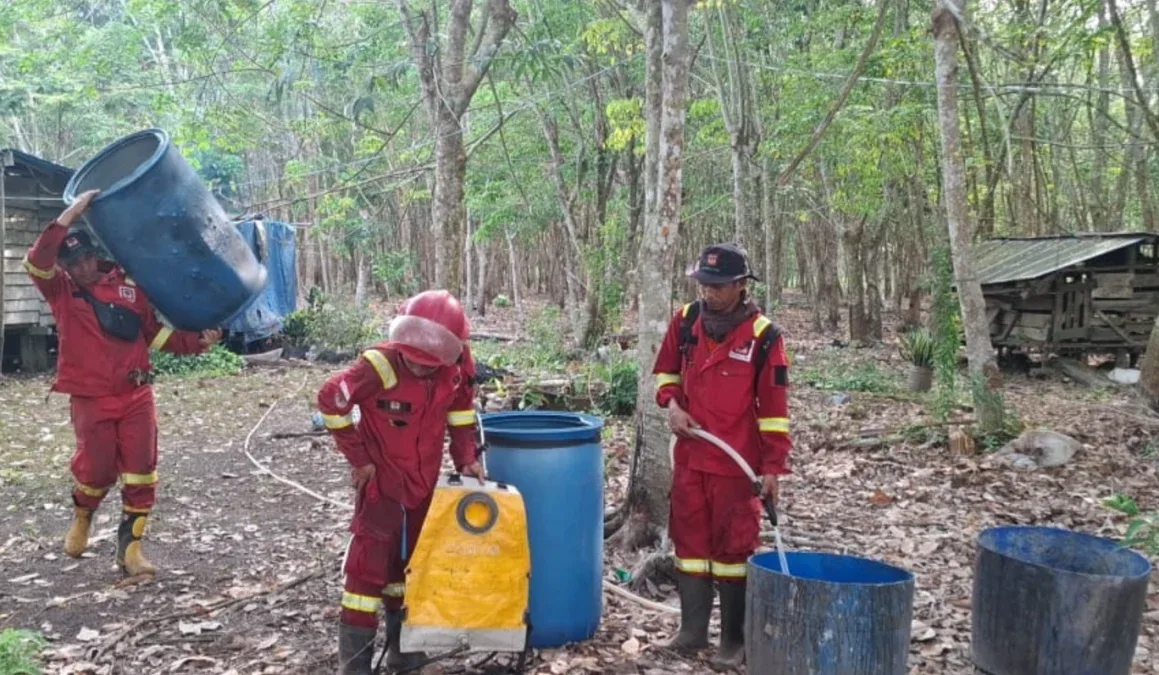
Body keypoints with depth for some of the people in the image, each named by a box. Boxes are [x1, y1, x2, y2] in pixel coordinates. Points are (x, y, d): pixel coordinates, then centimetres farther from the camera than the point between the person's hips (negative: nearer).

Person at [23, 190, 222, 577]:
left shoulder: (128, 287, 6)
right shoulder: (61, 291, 1)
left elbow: (155, 333, 10)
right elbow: (36, 262, -19)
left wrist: (197, 342, -5)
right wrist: (70, 215, -24)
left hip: (136, 395, 2)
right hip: (91, 399, -2)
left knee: (141, 474, 1)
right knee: (97, 471, 3)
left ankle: (129, 547, 13)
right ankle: (81, 517, 38)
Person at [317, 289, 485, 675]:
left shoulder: (456, 369, -12)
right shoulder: (380, 365, -27)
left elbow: (461, 412, 5)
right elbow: (329, 400, -22)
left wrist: (465, 458, -3)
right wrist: (358, 457, -16)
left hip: (424, 483, 5)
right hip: (381, 483, -5)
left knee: (409, 564, 16)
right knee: (369, 565, -4)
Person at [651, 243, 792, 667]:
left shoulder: (764, 336, -13)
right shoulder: (685, 321, 0)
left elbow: (774, 408, -11)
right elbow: (666, 370, 15)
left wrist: (773, 466, -12)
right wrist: (671, 404, -5)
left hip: (736, 462, -5)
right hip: (689, 455, 5)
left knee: (734, 546, 3)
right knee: (689, 539, 12)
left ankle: (735, 639, 15)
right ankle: (693, 629, 25)